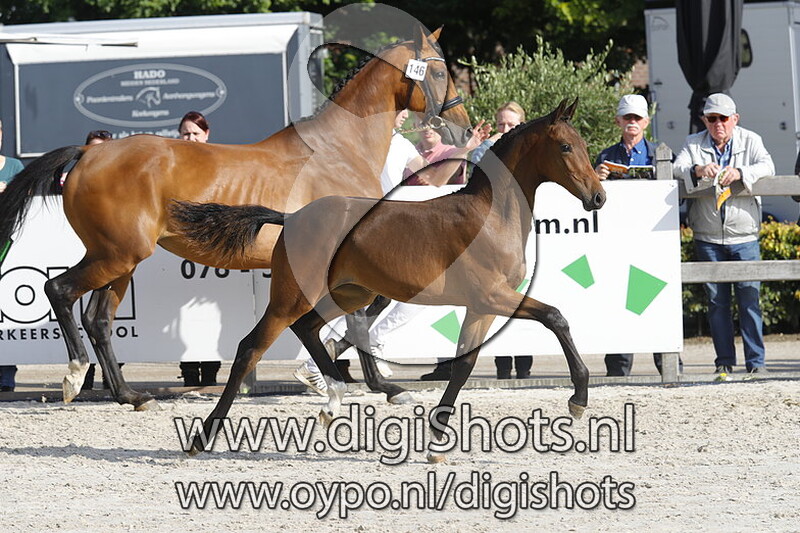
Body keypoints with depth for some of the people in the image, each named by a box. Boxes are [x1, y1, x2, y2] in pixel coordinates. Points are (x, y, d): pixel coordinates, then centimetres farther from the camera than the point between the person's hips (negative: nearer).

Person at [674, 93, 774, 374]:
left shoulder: (751, 140, 5)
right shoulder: (693, 144, 8)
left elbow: (767, 166, -11)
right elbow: (677, 168, -7)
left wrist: (740, 173, -31)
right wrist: (697, 170, -30)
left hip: (744, 237, -1)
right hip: (708, 238, 1)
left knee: (749, 297, -5)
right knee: (717, 300, 4)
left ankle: (756, 361, 0)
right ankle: (724, 361, 11)